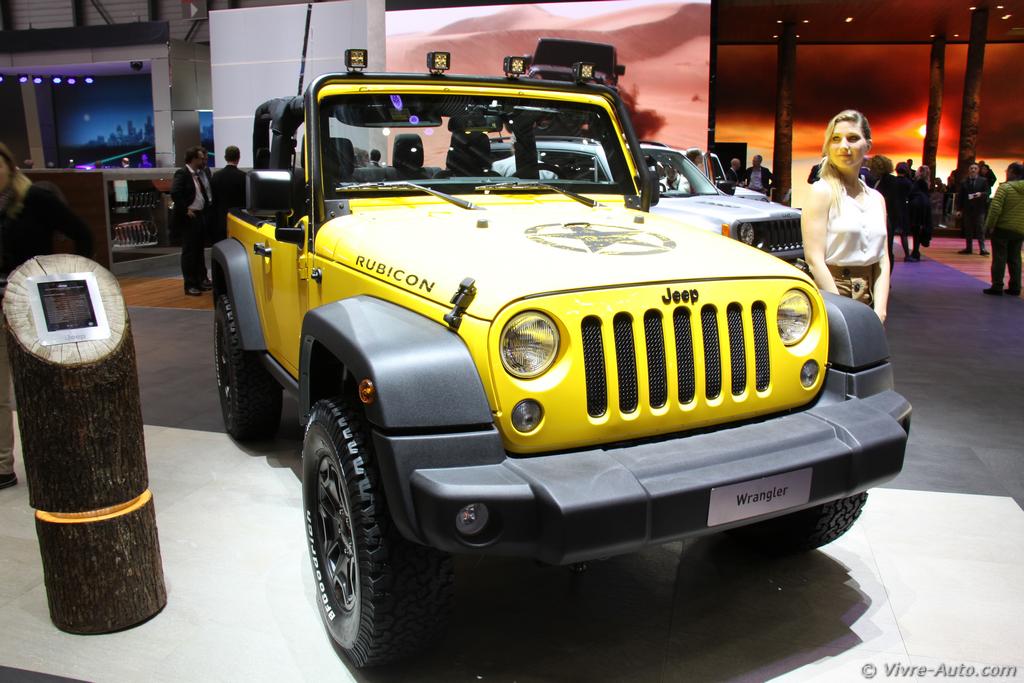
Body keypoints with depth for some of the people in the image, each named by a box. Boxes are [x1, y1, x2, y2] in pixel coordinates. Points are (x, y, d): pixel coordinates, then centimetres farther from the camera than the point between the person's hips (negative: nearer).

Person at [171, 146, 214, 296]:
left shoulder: (204, 172, 8)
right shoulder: (182, 173, -14)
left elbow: (210, 190, 17)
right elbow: (174, 193, -24)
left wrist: (210, 204, 3)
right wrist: (186, 209, -20)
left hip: (201, 215, 7)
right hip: (188, 217, -7)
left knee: (199, 249, 17)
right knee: (189, 251, -1)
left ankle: (201, 279, 28)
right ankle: (190, 285, 5)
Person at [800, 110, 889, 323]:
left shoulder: (876, 198, 13)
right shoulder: (822, 191, -6)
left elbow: (883, 260, 10)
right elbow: (814, 260, -13)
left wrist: (879, 311, -4)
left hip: (868, 301, 5)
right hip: (828, 294, -5)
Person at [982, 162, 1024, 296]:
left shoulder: (1005, 187, -13)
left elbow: (995, 208, -20)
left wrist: (989, 226, -13)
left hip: (1002, 229, -5)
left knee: (999, 258, 0)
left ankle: (997, 287, 1)